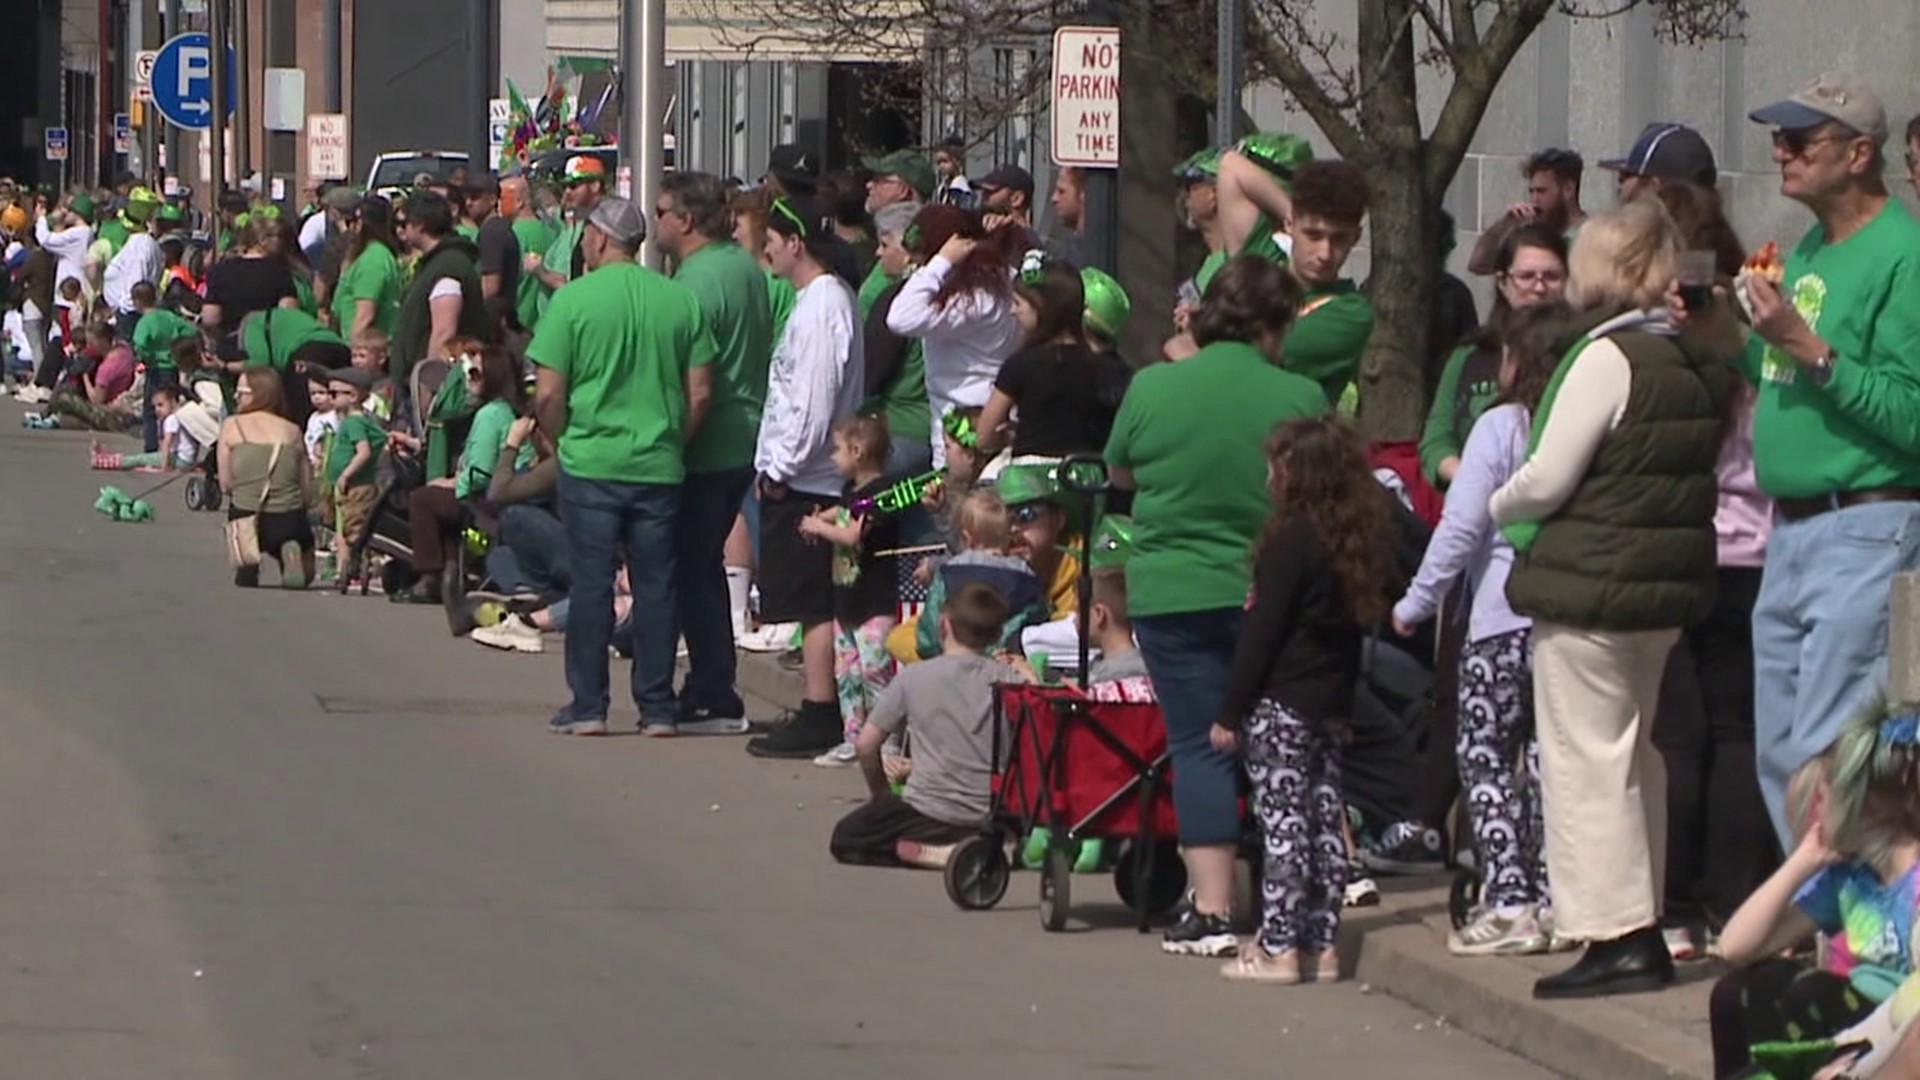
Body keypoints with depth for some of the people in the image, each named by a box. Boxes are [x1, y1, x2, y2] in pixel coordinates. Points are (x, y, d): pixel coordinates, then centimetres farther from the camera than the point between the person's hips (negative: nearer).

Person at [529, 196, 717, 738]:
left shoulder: (573, 300, -7)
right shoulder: (681, 300, 2)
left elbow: (548, 394, -8)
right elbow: (700, 394, 3)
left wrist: (560, 439, 10)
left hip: (591, 464, -3)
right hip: (660, 467, 3)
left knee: (591, 582, 3)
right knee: (656, 585, 7)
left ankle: (588, 705, 6)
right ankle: (657, 708, 10)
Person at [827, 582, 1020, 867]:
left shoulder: (912, 678, -4)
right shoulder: (1010, 679, -1)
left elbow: (866, 744, -1)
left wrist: (880, 791, 15)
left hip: (933, 809, -3)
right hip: (992, 816, 3)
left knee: (844, 839, 16)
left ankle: (920, 852, -9)